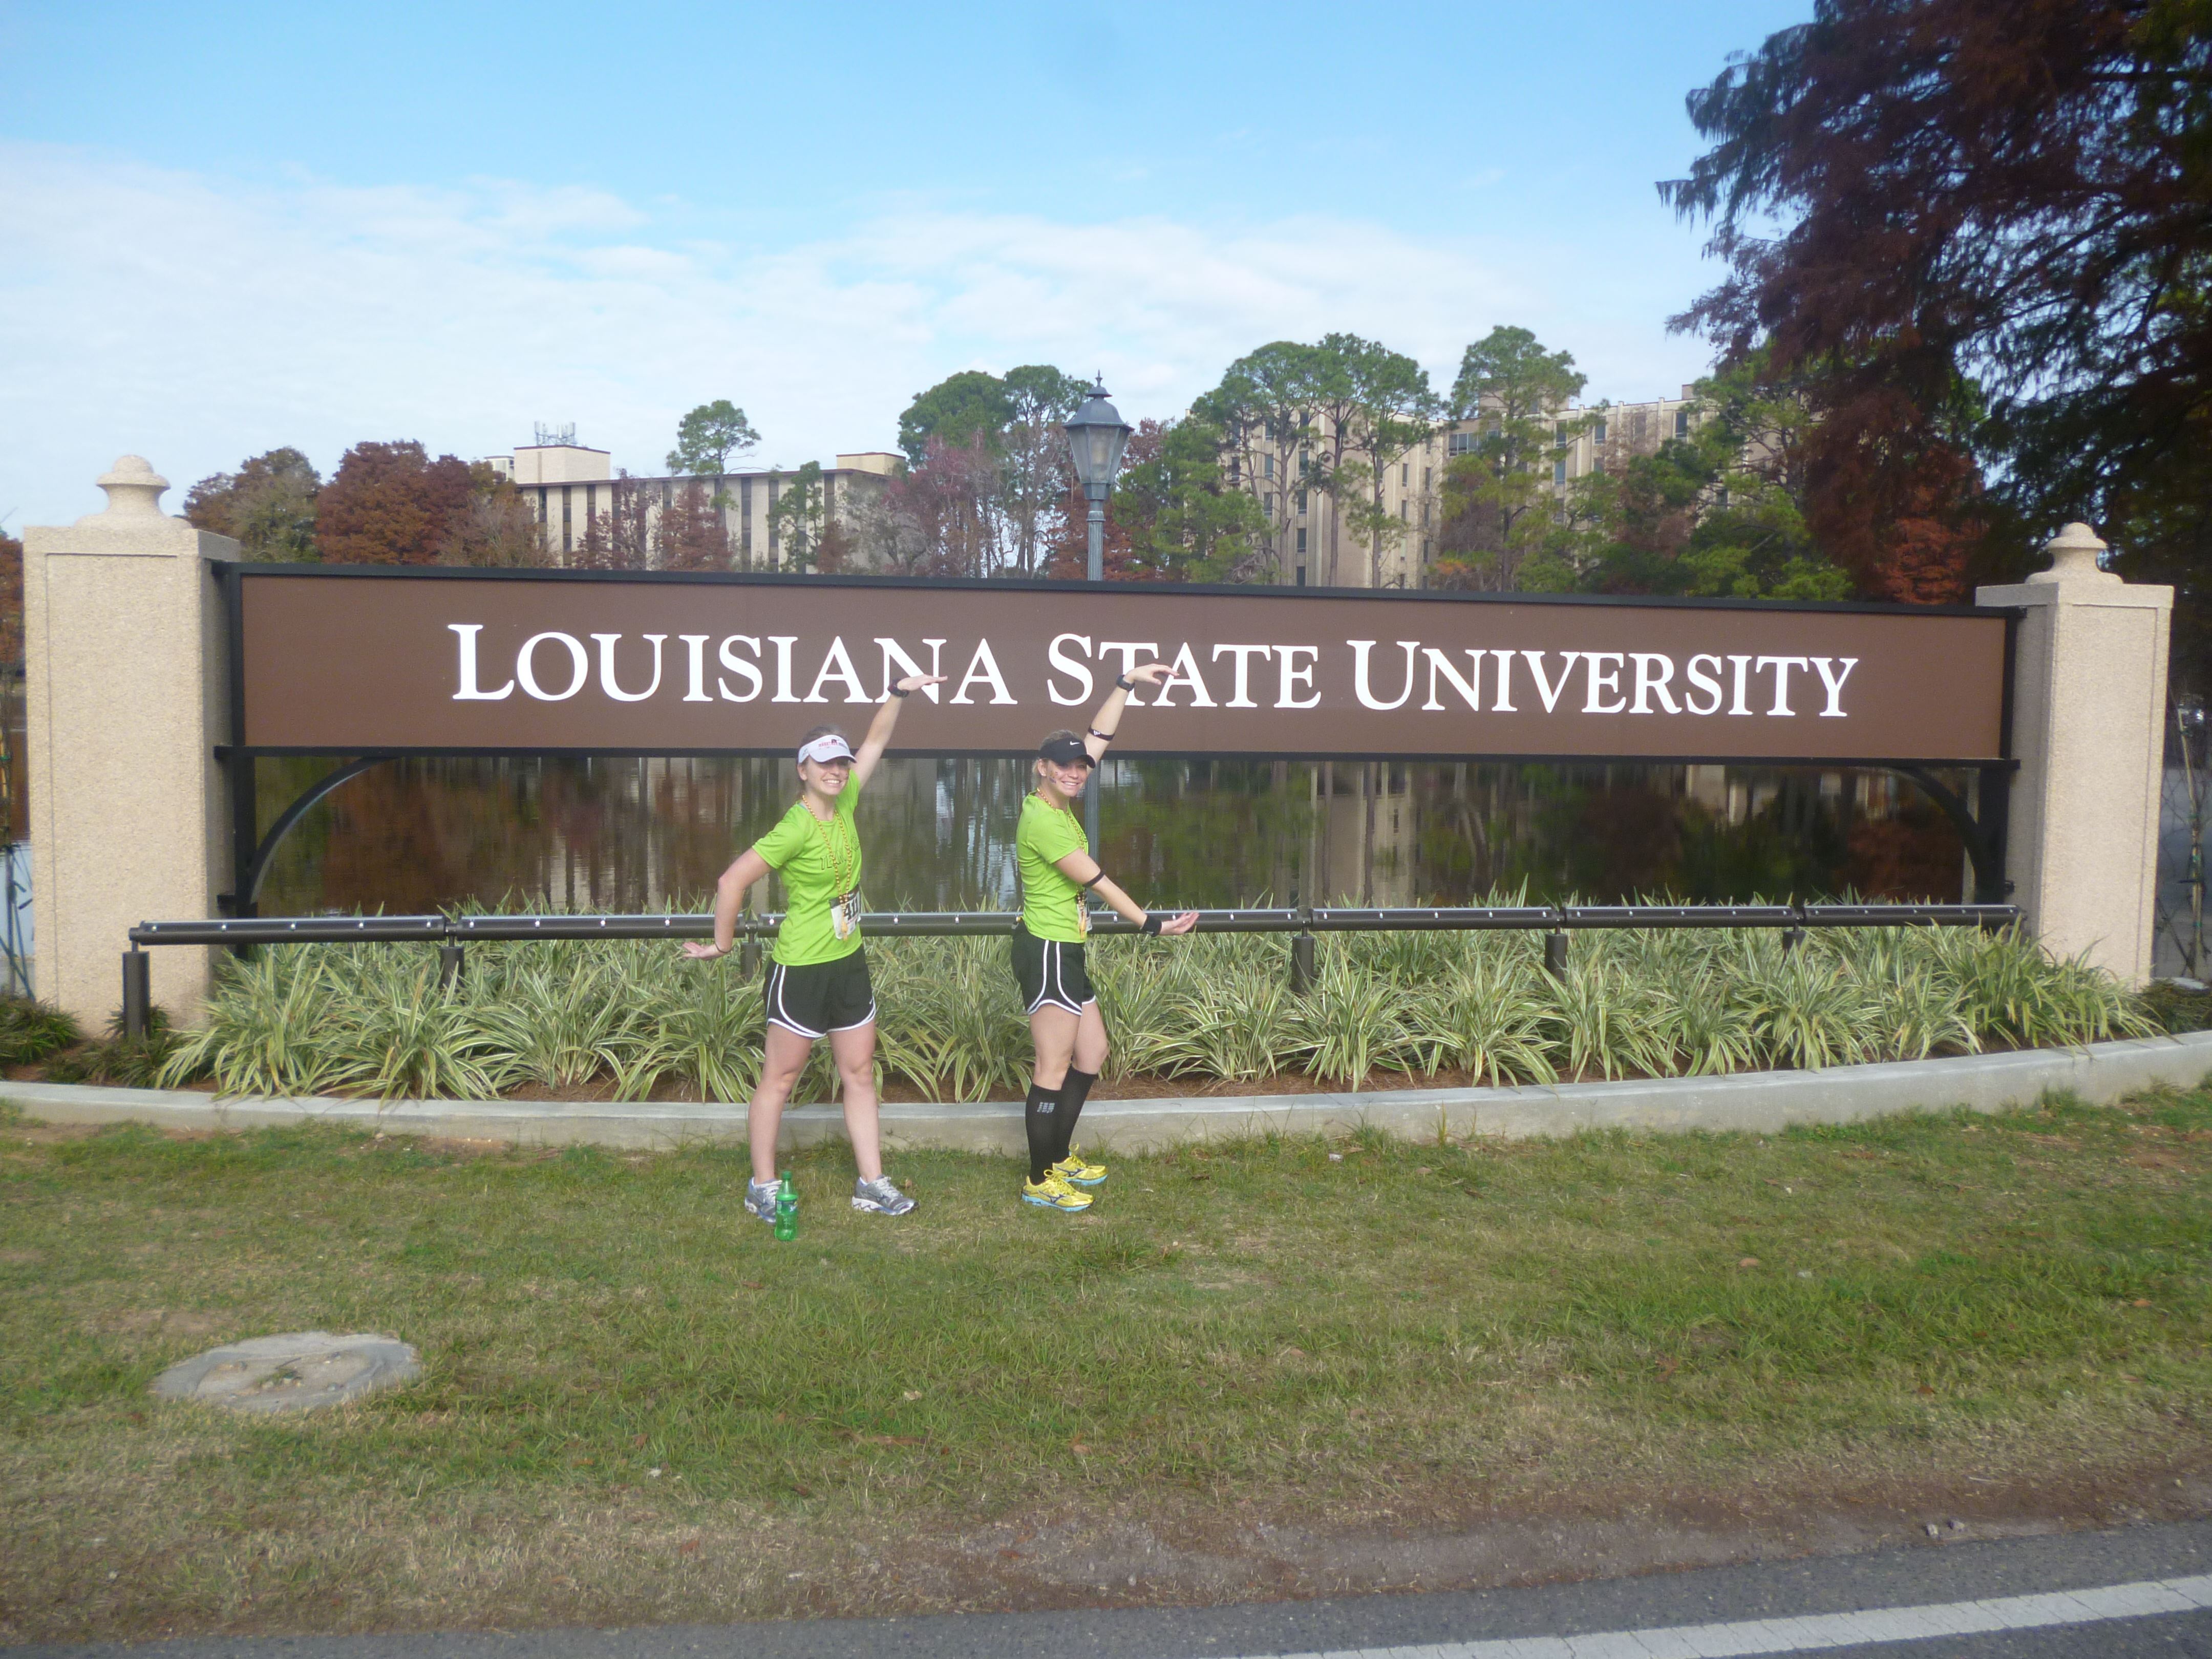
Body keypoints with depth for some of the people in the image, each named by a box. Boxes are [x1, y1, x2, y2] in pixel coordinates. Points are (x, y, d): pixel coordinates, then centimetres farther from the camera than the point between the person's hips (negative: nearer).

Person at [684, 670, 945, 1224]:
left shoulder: (844, 804, 1)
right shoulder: (796, 828, -21)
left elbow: (875, 742, 11)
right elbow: (732, 881, -24)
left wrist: (899, 694, 2)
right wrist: (722, 945, -14)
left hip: (849, 963, 8)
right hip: (802, 969, -8)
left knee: (860, 1073, 10)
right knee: (780, 1078, 5)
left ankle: (871, 1184, 18)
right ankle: (762, 1187, 18)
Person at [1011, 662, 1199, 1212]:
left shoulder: (1059, 806, 6)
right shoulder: (1044, 821, -19)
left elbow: (1100, 737, 12)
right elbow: (1098, 882, -17)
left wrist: (1127, 683, 11)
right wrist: (1154, 924, -13)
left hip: (1065, 952, 10)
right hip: (1047, 953, -10)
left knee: (1092, 1054, 17)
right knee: (1055, 1069, -3)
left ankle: (1059, 1157, 29)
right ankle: (1041, 1180, 9)